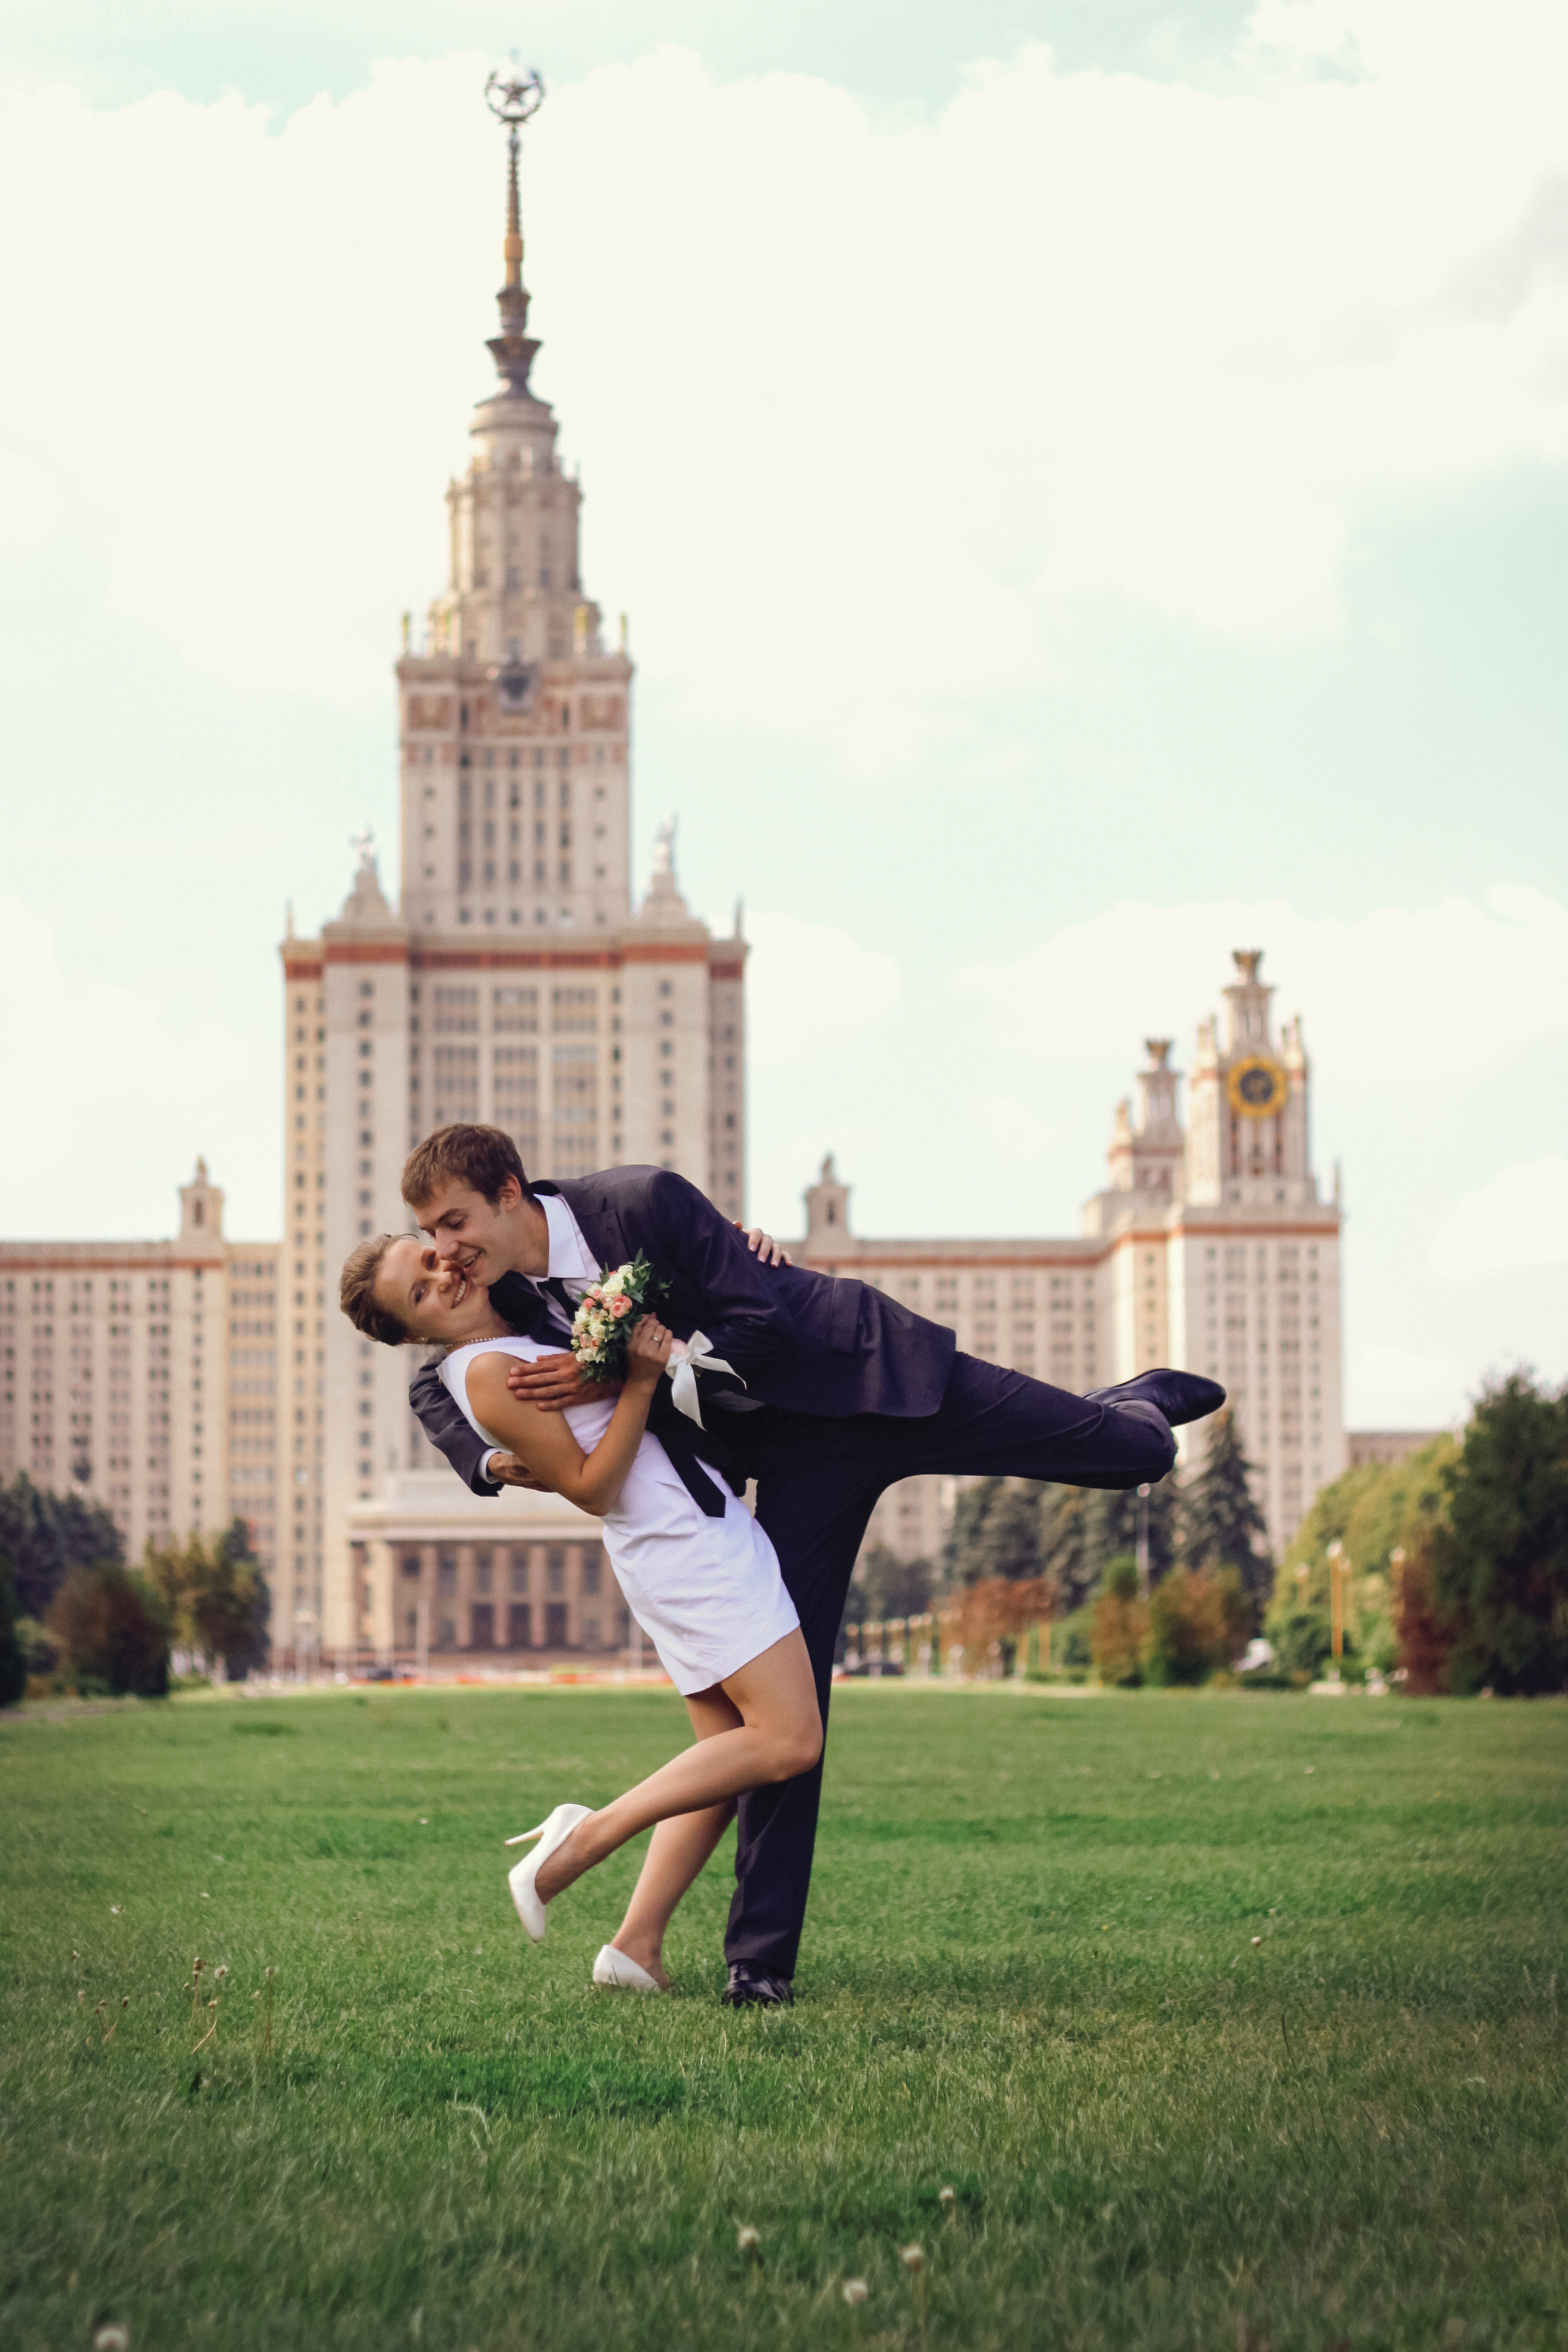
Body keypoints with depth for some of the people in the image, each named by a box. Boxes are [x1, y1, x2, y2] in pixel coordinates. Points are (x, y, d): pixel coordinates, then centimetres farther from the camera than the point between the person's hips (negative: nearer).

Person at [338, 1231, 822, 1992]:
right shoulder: (489, 1372, -13)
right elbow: (591, 1488, -15)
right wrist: (640, 1381, -22)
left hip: (681, 1546, 10)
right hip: (692, 1545, -10)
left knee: (730, 1754, 12)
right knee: (789, 1740, -13)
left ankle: (637, 1944, 8)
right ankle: (589, 1835, -10)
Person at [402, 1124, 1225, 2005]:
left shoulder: (643, 1202, -25)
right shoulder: (511, 1296, -7)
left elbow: (762, 1327, -25)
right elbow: (437, 1388, 12)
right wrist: (491, 1460, -9)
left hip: (871, 1372, -4)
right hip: (797, 1460, 4)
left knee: (1137, 1455, 3)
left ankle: (1136, 1406, 42)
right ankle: (763, 1957, 5)